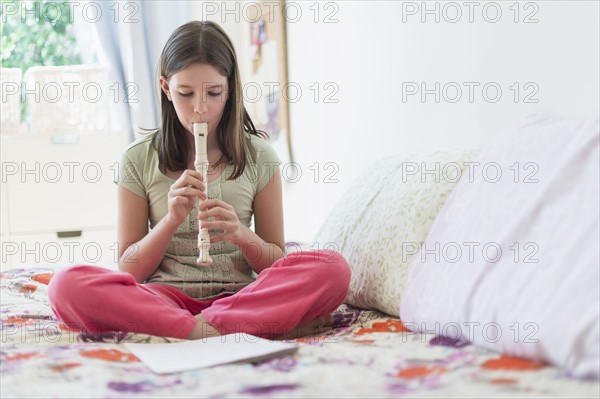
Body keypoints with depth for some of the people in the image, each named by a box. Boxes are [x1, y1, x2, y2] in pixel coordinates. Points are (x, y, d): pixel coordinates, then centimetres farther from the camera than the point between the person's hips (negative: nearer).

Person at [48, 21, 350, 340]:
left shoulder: (258, 156, 6)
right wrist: (171, 220, -12)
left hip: (238, 296, 0)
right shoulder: (139, 159, 4)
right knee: (67, 285, -29)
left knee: (332, 268, -26)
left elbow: (276, 263, 9)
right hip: (164, 297, 0)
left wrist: (242, 234, -12)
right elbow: (129, 271, 5)